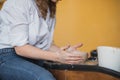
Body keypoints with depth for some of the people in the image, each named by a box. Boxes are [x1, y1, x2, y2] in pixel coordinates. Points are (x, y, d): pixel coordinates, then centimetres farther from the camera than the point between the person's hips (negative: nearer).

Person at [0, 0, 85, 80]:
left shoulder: (50, 10, 10)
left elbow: (46, 44, 11)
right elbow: (20, 48, -18)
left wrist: (64, 53, -8)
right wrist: (56, 56, -24)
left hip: (34, 59, 7)